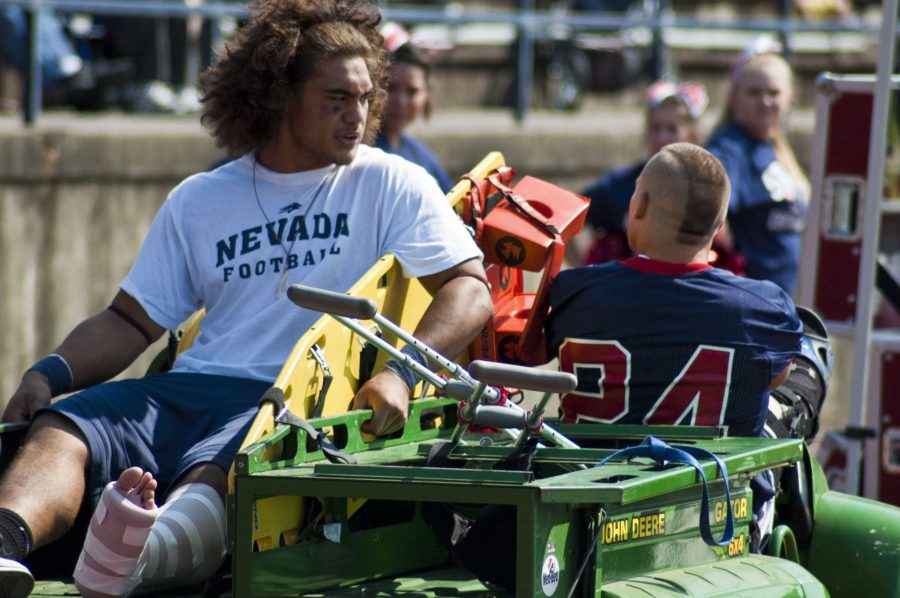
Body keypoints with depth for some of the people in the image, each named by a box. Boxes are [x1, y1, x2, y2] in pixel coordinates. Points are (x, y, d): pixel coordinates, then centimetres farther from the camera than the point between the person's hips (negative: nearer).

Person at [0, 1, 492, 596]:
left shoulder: (391, 185, 12)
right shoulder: (199, 201, 21)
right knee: (58, 430, -27)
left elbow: (471, 289, 2)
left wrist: (400, 372, -16)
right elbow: (132, 321, 22)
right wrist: (52, 373, 3)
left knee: (210, 477, -38)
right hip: (188, 388, 4)